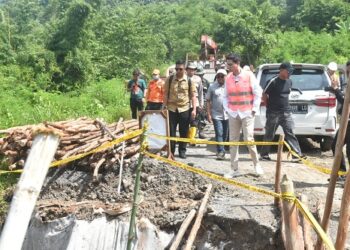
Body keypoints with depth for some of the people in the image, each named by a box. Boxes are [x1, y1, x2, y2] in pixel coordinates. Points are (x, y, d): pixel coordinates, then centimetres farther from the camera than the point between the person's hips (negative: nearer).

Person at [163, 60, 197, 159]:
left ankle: (182, 151, 20)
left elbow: (193, 95, 2)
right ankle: (171, 151, 11)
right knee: (171, 131, 2)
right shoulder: (169, 79, 1)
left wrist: (194, 109, -4)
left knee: (184, 132, 7)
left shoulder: (189, 80, 0)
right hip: (172, 109, 0)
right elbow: (166, 94, 5)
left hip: (185, 109, 0)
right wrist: (164, 106, -1)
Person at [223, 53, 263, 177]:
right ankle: (234, 169, 11)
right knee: (233, 140, 4)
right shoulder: (228, 78, 5)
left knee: (249, 139, -6)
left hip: (247, 113, -4)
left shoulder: (248, 75, -5)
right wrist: (227, 109, 3)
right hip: (233, 114, 4)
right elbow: (225, 96, 14)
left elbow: (258, 93, -2)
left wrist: (254, 109, -5)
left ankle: (257, 165, 15)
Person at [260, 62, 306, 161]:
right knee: (269, 135, 5)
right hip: (273, 113, -5)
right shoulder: (273, 82, -12)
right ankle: (264, 154, 17)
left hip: (286, 112, 5)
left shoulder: (289, 81, 9)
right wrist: (269, 106, 2)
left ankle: (298, 153, -1)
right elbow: (264, 96, -5)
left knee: (290, 133, 1)